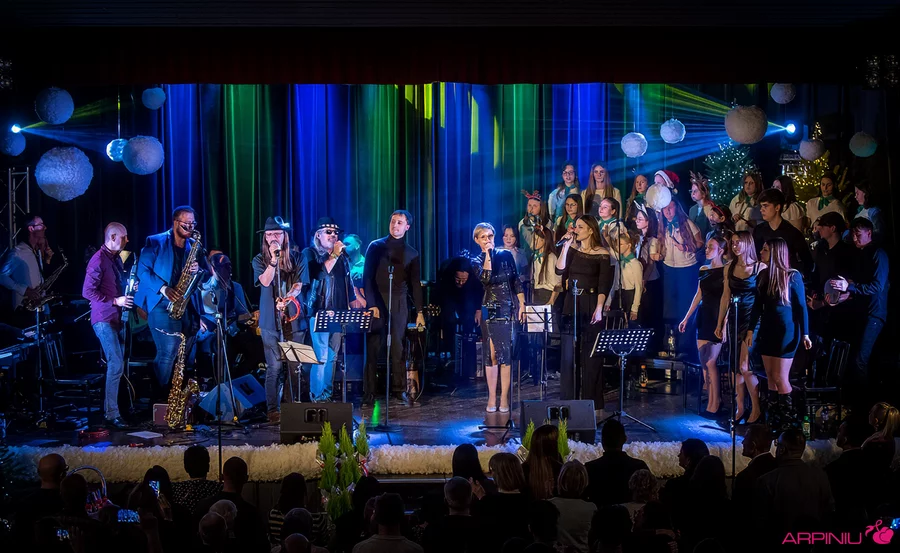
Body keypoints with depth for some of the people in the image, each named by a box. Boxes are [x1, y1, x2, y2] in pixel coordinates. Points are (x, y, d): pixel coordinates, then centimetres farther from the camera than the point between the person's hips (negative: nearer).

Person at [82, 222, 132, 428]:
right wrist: (115, 301, -20)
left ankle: (109, 408, 20)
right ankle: (112, 415, -7)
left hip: (117, 318, 9)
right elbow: (88, 291, -17)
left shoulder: (117, 258, 14)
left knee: (117, 365, 10)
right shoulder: (98, 260, -13)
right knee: (116, 365, -12)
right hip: (104, 319, -9)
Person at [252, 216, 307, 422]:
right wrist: (274, 259, -21)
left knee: (294, 366, 4)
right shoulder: (260, 260, 5)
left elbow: (298, 285, 0)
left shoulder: (296, 258, 7)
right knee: (275, 367, -4)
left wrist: (286, 299, -17)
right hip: (271, 320, -1)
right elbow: (265, 281, -12)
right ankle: (273, 410, 1)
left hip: (294, 319, 1)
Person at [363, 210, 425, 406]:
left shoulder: (411, 253, 13)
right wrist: (371, 304, -9)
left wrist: (419, 311, 4)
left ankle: (400, 390, 7)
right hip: (377, 302, -1)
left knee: (398, 348, 0)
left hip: (399, 304, 1)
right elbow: (368, 277, 1)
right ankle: (369, 393, 0)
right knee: (373, 348, -3)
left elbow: (415, 284, 12)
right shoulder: (376, 246, 6)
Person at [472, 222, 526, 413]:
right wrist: (487, 255, -11)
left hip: (508, 310, 1)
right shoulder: (476, 262, 5)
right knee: (492, 354, -1)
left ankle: (505, 397, -1)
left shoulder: (506, 255, 9)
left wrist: (522, 304, 3)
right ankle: (492, 397, 3)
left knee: (506, 354, -4)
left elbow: (516, 281, 10)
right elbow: (486, 279, -15)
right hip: (489, 310, -1)